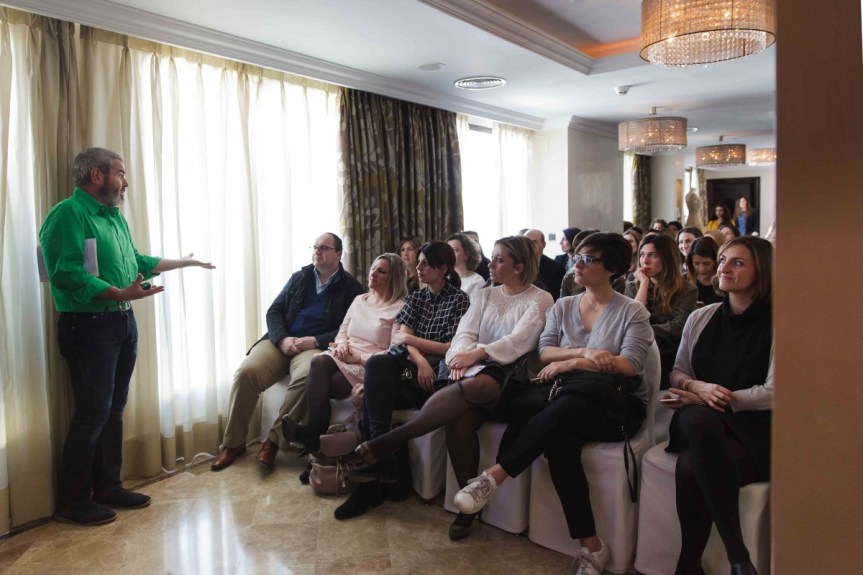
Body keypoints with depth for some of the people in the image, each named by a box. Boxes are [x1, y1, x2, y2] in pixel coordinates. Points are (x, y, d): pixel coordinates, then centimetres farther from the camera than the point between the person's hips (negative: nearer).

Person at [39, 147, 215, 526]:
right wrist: (120, 293, -29)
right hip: (88, 325, -9)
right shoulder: (68, 214, -13)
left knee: (114, 410, 14)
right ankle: (72, 501, 11)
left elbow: (136, 260, 24)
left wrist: (183, 262, 28)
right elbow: (66, 273, -23)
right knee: (93, 412, -4)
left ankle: (108, 487, 26)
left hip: (123, 323, 9)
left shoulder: (114, 215, 15)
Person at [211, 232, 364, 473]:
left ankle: (273, 440, -20)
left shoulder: (351, 288, 5)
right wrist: (282, 339, -9)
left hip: (316, 346, -3)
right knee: (247, 371, -23)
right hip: (282, 341, 4)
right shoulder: (300, 277, 16)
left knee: (306, 377, -37)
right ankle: (233, 443, -8)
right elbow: (274, 311, 11)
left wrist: (315, 341, -16)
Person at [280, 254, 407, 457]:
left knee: (318, 385, -28)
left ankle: (313, 433, -15)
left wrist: (358, 358, -15)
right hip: (343, 357, 6)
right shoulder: (359, 300, 21)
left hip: (369, 366, -5)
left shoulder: (400, 308, -1)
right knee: (319, 362, -31)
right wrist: (341, 345, -2)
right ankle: (315, 435, -30)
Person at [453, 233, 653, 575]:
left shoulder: (633, 312, 0)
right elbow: (544, 352, 3)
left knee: (563, 409, -36)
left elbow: (629, 366, -12)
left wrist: (570, 363, -15)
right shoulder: (562, 307, 13)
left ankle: (493, 476, -34)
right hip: (570, 401, 3)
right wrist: (585, 353, -14)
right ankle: (590, 544, -26)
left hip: (618, 406, -3)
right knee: (558, 440, -32)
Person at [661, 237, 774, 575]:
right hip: (703, 423, 4)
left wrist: (719, 398, -11)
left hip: (753, 428, -4)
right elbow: (678, 373, 15)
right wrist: (701, 387, -7)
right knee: (697, 418, -35)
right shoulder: (700, 318, 14)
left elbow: (773, 393, -6)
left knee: (691, 467, -34)